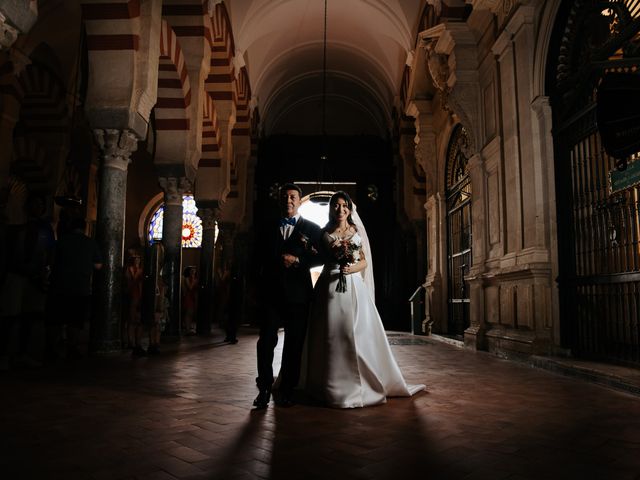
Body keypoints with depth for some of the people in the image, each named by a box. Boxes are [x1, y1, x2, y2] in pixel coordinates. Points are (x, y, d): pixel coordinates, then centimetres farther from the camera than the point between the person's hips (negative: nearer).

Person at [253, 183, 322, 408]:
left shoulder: (312, 229, 8)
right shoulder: (268, 228, 16)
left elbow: (320, 256, 0)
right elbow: (260, 257, 15)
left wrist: (297, 260, -13)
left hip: (298, 293, -1)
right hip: (271, 291, 1)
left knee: (294, 345, 4)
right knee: (266, 341, -3)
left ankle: (286, 390, 14)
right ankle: (264, 389, 8)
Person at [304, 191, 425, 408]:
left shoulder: (356, 231, 11)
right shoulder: (325, 233, 9)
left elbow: (364, 261, 11)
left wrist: (353, 268, -8)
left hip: (354, 286, 1)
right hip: (331, 287, -1)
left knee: (361, 333, -1)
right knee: (333, 334, -2)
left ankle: (369, 381, 14)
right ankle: (335, 386, 9)